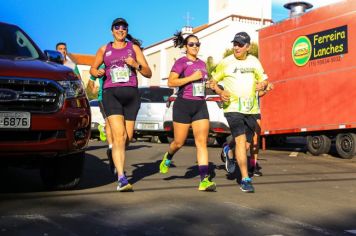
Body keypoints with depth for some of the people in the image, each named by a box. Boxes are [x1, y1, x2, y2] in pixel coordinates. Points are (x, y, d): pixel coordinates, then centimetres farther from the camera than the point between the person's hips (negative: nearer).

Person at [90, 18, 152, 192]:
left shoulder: (134, 47, 13)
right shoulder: (104, 49, 15)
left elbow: (148, 73, 9)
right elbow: (93, 68, 24)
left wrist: (136, 65, -11)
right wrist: (97, 73, 1)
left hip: (131, 94, 2)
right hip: (111, 93, -2)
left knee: (127, 137, 6)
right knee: (118, 135, -17)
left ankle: (117, 162, 36)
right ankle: (121, 178, -23)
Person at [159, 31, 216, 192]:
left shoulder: (202, 64, 16)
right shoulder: (181, 62, -3)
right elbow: (171, 82, -14)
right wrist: (192, 77, -17)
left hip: (200, 106, 5)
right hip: (183, 104, -4)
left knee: (202, 142, -7)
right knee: (179, 142, 6)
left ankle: (204, 179, -12)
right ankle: (167, 158, 40)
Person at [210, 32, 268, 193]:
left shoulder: (254, 61, 10)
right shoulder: (226, 62, -1)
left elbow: (263, 80, 18)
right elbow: (213, 81, 5)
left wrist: (262, 85, -6)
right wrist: (220, 92, -14)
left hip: (251, 109, 4)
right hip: (233, 108, -4)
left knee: (246, 145, 10)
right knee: (241, 140, -17)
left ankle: (228, 150, 44)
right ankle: (245, 179, -10)